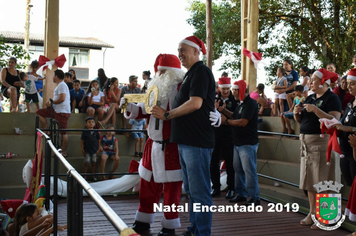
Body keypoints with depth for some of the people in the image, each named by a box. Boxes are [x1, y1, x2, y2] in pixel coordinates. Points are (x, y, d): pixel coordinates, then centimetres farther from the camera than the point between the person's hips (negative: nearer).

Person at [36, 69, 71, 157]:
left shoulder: (62, 85, -12)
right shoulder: (59, 86, 21)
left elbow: (62, 99, -23)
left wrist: (51, 103, -10)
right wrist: (50, 103, 10)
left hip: (62, 112, -11)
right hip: (56, 110, 11)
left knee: (63, 132, -6)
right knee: (39, 112, 8)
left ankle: (64, 152, -1)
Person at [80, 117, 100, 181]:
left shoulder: (96, 132, 0)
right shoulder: (85, 132, -6)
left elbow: (98, 141, 7)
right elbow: (82, 141, -3)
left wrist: (98, 149, 5)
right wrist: (82, 150, -7)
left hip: (94, 150, 3)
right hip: (87, 150, -3)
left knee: (93, 163, 10)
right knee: (86, 163, 1)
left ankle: (93, 176, 21)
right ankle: (84, 176, 10)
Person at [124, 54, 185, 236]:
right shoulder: (157, 88, 12)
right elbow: (145, 111, 18)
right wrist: (129, 107, 1)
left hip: (172, 147, -7)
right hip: (153, 144, 8)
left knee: (171, 187, 4)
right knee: (148, 184, 16)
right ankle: (143, 220, 30)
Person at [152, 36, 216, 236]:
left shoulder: (201, 71, -10)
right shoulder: (191, 73, 19)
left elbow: (195, 103, -22)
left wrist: (167, 114, -13)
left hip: (197, 141, -10)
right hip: (186, 140, 10)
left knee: (199, 191, -4)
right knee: (191, 189, 17)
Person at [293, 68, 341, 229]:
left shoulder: (332, 98, -7)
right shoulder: (310, 98, 16)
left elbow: (334, 120, -21)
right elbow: (300, 121, 20)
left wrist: (315, 110, -25)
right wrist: (296, 113, 0)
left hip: (322, 142, -8)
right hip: (306, 142, 8)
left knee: (322, 181, -5)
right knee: (310, 180, 11)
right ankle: (312, 213, 20)